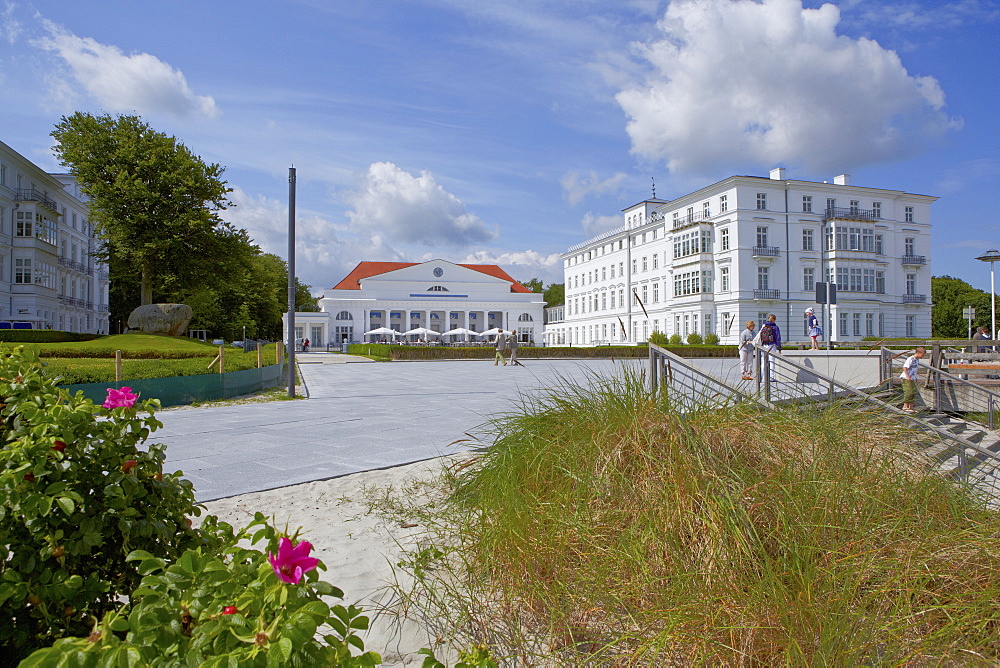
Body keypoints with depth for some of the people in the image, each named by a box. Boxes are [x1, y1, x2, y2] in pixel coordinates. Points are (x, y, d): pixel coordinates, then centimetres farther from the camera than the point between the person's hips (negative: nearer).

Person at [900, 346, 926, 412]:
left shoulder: (917, 360, 13)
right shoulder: (910, 359, -14)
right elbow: (904, 367, -20)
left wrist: (915, 378, 23)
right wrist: (907, 376, -28)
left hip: (912, 379, 9)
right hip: (906, 378, -9)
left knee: (914, 392, 8)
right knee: (909, 391, -14)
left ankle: (911, 406, 14)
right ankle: (905, 406, -11)